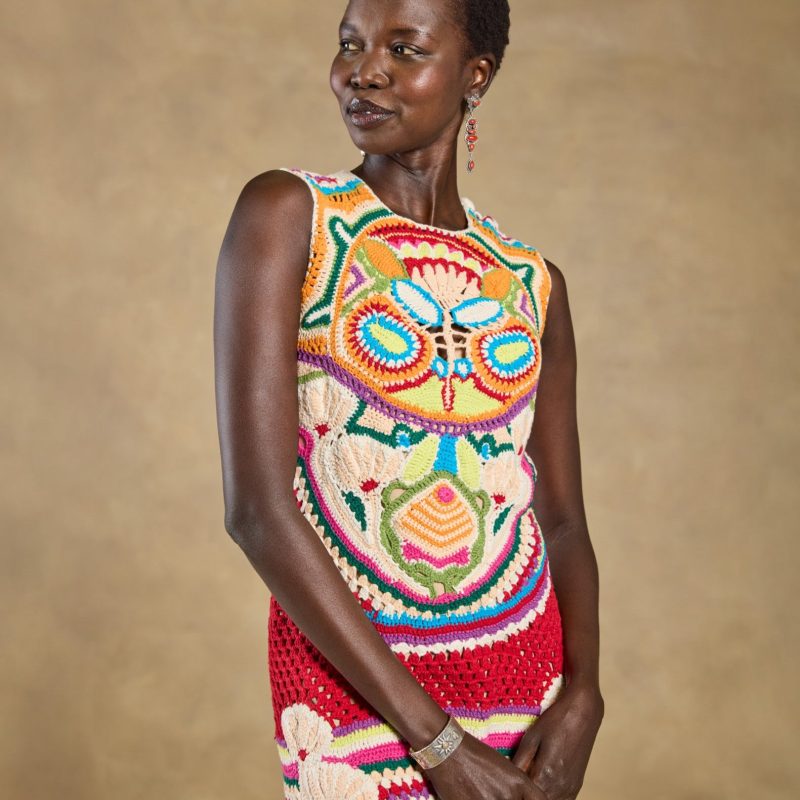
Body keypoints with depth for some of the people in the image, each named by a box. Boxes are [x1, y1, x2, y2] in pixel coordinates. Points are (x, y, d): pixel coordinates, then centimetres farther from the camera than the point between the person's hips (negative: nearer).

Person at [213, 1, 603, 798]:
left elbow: (564, 519, 6)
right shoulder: (285, 214, -9)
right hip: (350, 676, -4)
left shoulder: (532, 282, 3)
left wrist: (581, 697, -13)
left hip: (525, 669, 4)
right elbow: (255, 506, -17)